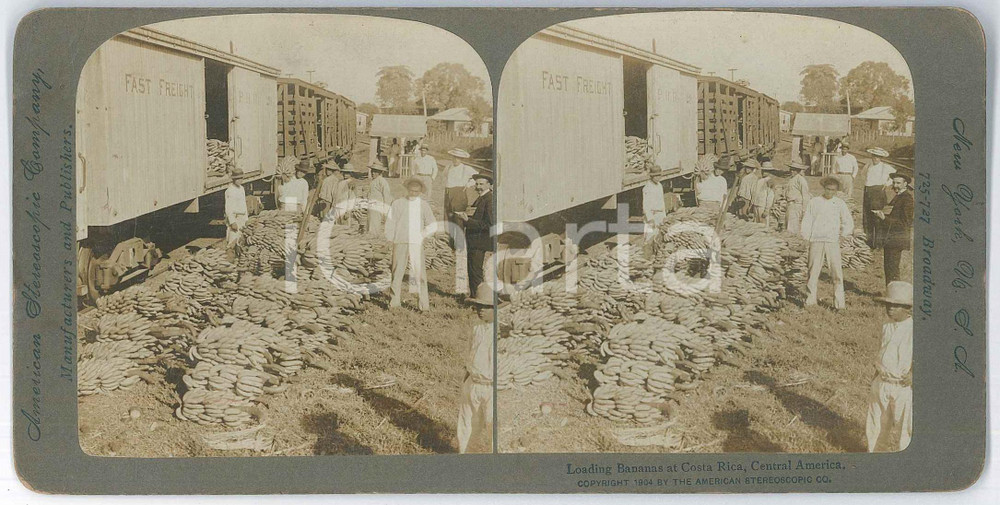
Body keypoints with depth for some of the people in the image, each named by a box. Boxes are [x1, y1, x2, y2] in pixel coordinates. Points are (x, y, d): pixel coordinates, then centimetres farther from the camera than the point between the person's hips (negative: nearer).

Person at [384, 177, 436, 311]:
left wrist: (422, 235, 2)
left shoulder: (423, 205, 10)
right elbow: (390, 223, 10)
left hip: (416, 244, 0)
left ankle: (424, 304, -4)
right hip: (400, 243, 1)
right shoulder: (397, 203, 9)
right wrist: (390, 240, 2)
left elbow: (431, 225, 15)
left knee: (420, 274, -6)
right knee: (397, 272, 1)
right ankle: (394, 301, 8)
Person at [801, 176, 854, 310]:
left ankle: (839, 302, -2)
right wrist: (806, 236, -1)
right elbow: (807, 221, 9)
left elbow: (848, 223, 17)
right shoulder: (814, 202, 10)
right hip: (816, 241, 0)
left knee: (837, 272, -5)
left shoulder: (840, 204, 11)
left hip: (833, 242, 0)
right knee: (813, 271, 0)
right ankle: (811, 298, 10)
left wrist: (843, 233, 3)